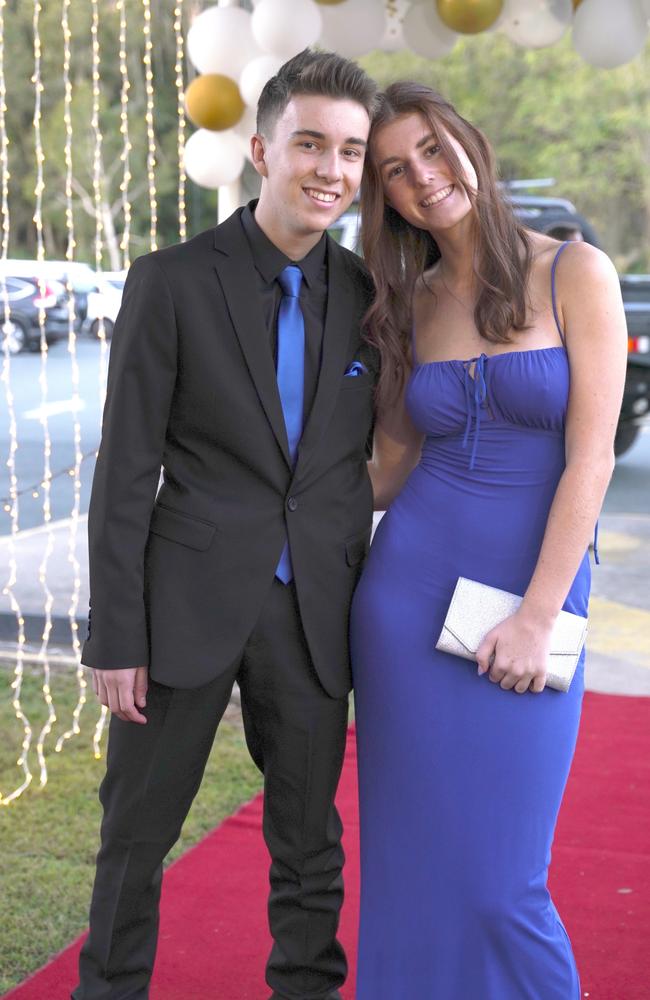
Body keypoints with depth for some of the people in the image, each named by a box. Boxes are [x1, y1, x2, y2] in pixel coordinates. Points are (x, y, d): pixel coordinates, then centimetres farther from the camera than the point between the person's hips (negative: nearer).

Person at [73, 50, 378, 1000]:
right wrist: (116, 638, -9)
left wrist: (364, 602, 8)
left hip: (316, 615, 3)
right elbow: (126, 471, -7)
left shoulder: (366, 294, 4)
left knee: (310, 840, 14)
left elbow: (358, 455, 12)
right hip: (191, 602, -2)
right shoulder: (170, 282, -7)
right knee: (137, 830, 10)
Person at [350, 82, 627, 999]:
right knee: (413, 858, 7)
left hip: (531, 595, -4)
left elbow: (590, 458, -9)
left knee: (497, 878, -4)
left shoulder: (574, 275, -3)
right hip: (408, 590, 4)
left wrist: (537, 618, -14)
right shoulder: (410, 306, 10)